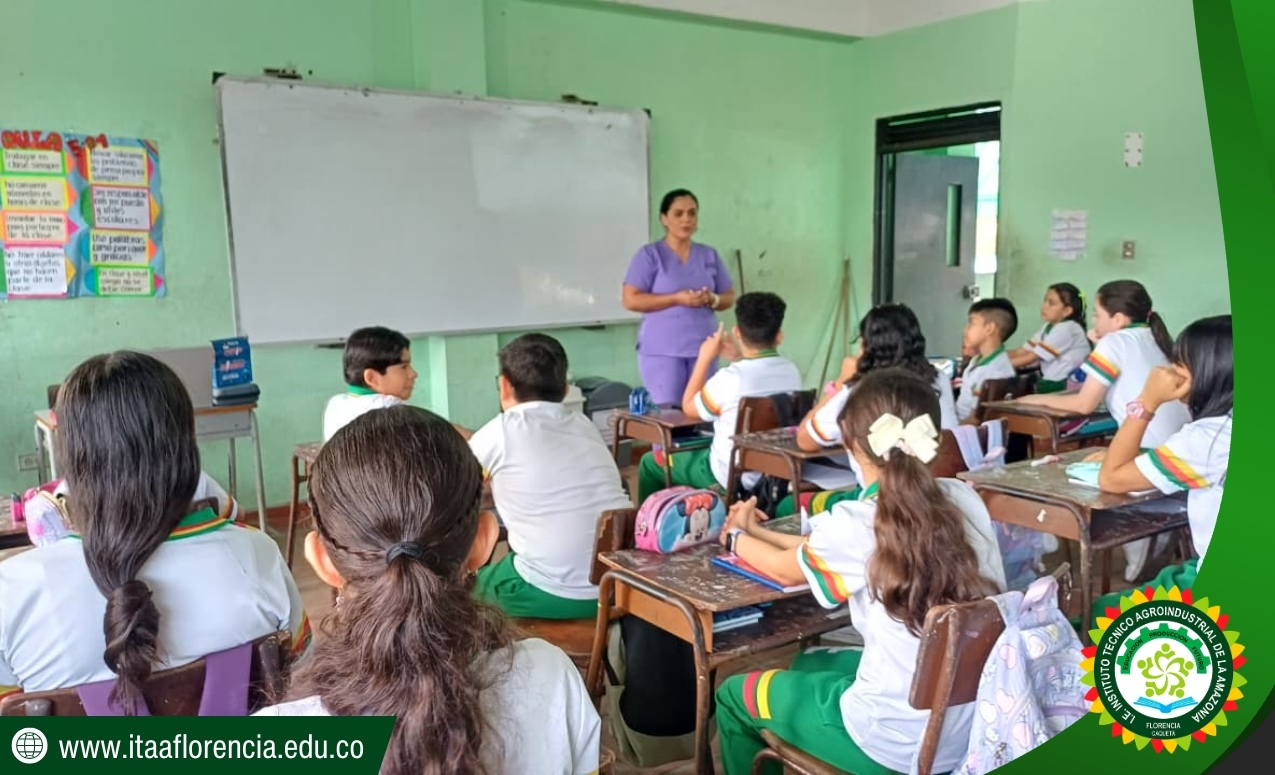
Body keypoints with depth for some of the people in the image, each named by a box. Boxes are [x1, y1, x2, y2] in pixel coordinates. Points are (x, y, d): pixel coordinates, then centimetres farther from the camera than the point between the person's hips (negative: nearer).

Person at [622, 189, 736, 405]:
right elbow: (631, 300, -8)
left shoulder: (710, 255, 11)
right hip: (662, 350, -4)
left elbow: (729, 297, 15)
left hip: (703, 349, 4)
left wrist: (712, 299, -9)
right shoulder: (650, 255, -1)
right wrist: (676, 299, -16)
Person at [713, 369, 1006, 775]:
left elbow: (786, 570, 3)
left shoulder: (855, 524, -21)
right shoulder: (965, 500, -3)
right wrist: (756, 531, 21)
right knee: (811, 663, 30)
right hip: (976, 730, 6)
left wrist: (737, 538, 23)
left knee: (734, 695, 18)